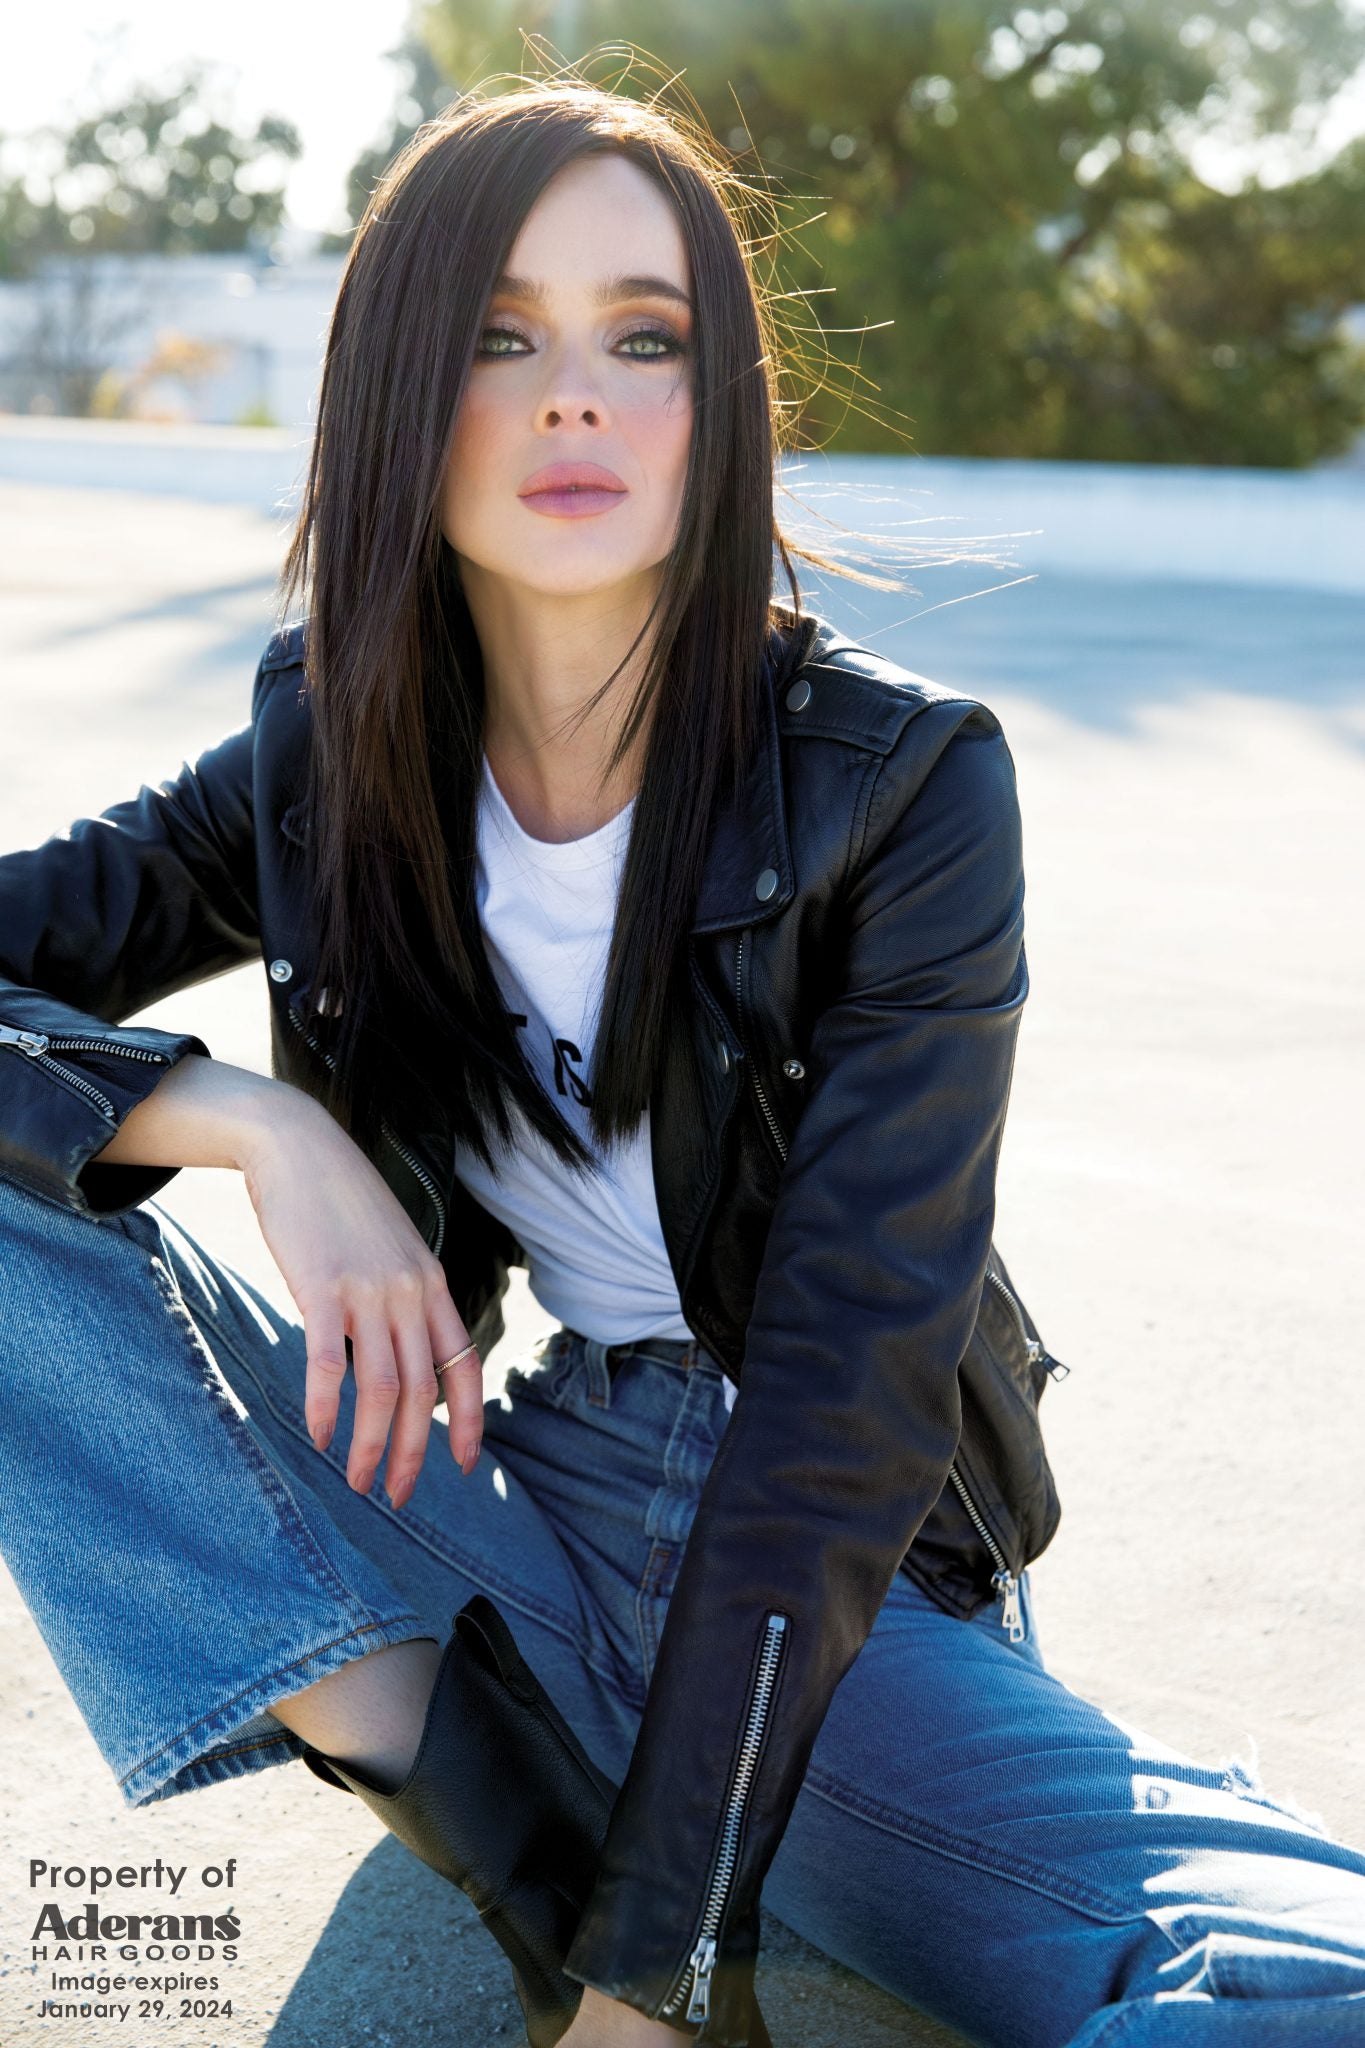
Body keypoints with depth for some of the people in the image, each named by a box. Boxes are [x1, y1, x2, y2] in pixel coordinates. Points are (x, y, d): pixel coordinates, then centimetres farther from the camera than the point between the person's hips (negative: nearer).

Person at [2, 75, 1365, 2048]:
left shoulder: (901, 787, -14)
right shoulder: (322, 760, -3)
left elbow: (842, 1397, -19)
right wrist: (258, 1127, -22)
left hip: (848, 1580, -3)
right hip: (501, 1500, 3)